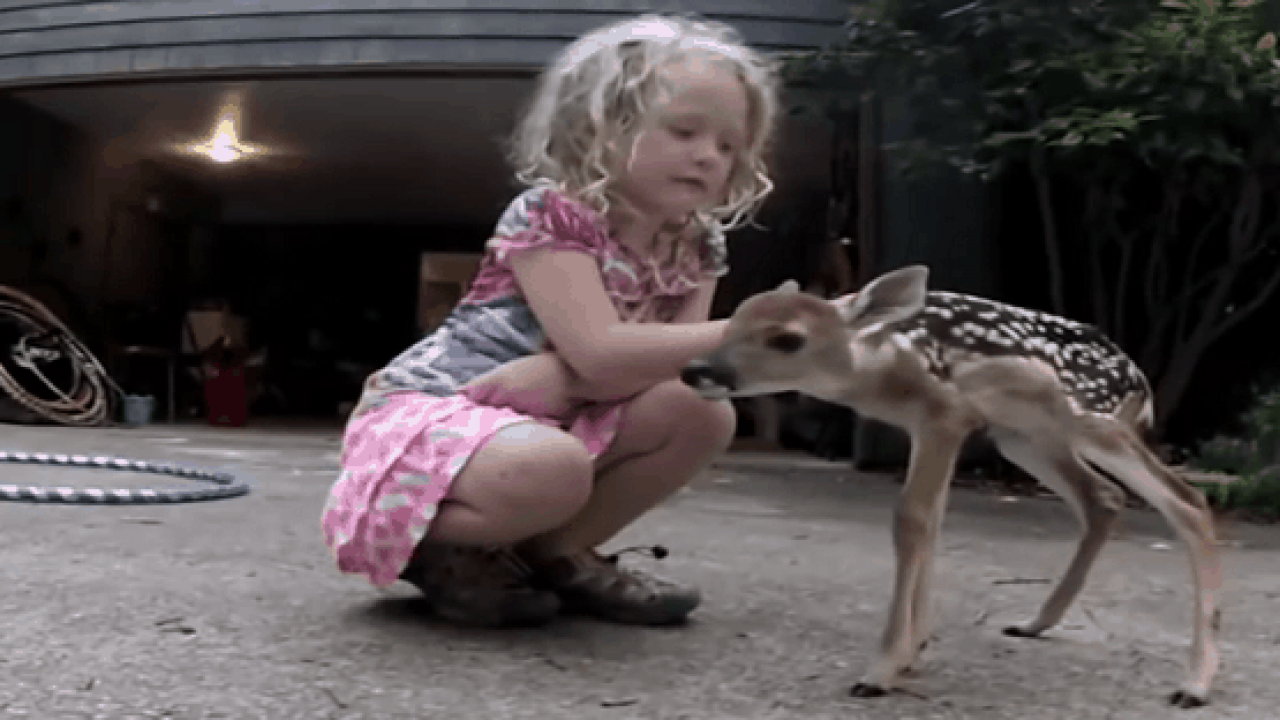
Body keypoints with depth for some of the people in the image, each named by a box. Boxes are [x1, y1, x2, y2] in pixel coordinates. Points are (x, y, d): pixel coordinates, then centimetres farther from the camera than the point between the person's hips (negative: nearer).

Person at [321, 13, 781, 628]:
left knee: (706, 413, -12)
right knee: (554, 470, -38)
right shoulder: (549, 216, -19)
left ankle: (556, 552, -1)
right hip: (429, 408, -7)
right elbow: (603, 354, -31)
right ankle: (428, 547, -7)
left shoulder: (697, 249, 2)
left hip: (548, 419, 7)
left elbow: (676, 366, -11)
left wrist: (560, 376, -28)